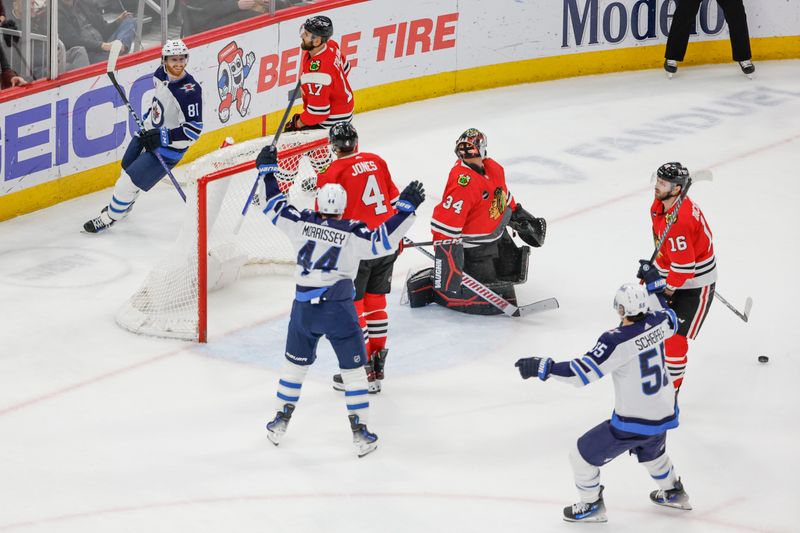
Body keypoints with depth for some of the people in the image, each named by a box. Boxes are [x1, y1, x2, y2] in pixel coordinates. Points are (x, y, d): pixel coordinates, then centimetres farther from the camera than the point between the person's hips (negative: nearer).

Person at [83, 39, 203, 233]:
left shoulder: (190, 90, -29)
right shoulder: (161, 74, -8)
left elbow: (194, 130, -26)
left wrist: (163, 137, -29)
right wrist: (147, 117, 12)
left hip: (168, 148, -7)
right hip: (147, 134, 8)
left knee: (129, 180, -8)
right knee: (127, 168, 26)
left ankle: (110, 217, 14)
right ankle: (121, 203, 55)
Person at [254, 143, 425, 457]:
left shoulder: (302, 224, -2)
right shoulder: (353, 234, -10)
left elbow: (276, 207, 9)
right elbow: (384, 240, -15)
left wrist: (267, 170, 20)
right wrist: (406, 208, -10)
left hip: (304, 308, 3)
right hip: (339, 311, -3)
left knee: (295, 363, 20)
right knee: (353, 369, 7)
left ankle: (280, 423, 27)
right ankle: (360, 433, 6)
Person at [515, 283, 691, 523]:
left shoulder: (616, 341, -28)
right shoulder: (658, 321, -7)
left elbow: (584, 371, -30)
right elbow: (671, 321, 19)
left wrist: (543, 367, -25)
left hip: (633, 422, -7)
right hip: (664, 413, 8)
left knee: (583, 454, 11)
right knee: (651, 450, 40)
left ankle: (592, 506, 25)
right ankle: (673, 492, 56)